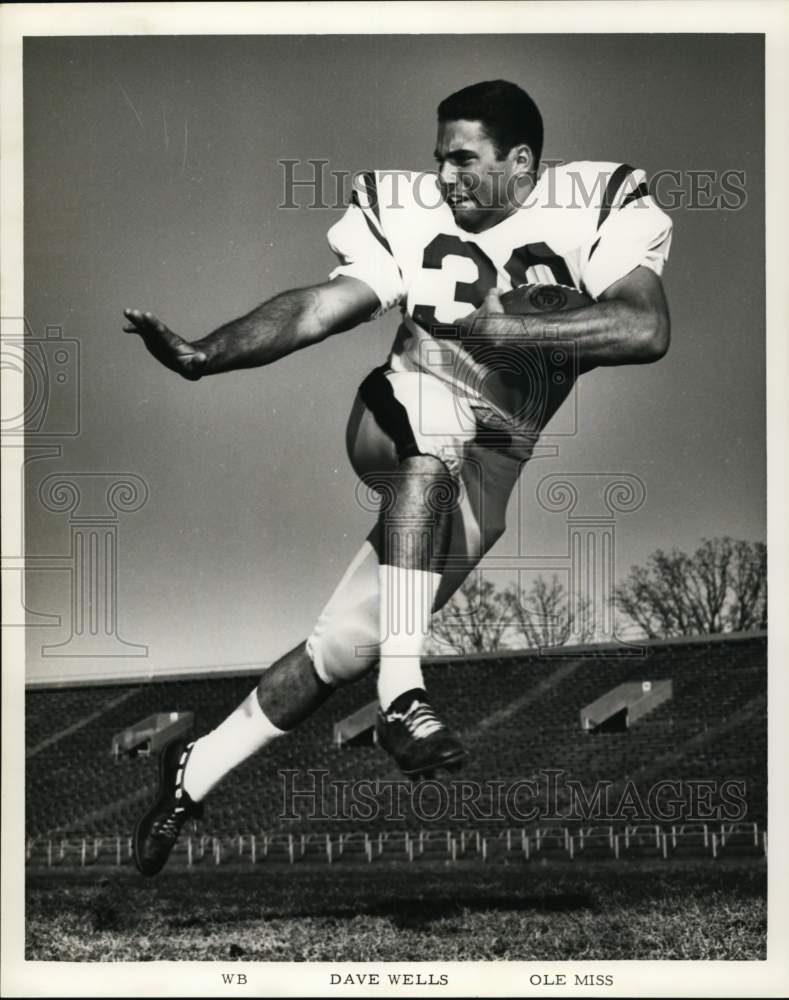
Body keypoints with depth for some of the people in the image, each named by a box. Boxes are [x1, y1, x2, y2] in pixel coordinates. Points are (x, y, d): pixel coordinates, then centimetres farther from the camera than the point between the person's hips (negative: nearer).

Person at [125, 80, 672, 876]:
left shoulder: (595, 207, -7)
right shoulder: (411, 211, 0)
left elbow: (647, 330, -22)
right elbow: (319, 307, -5)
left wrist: (505, 330, -28)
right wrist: (201, 354, -18)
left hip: (491, 478, 0)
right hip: (402, 423, 0)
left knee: (344, 643, -2)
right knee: (435, 412, -37)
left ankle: (195, 773, 20)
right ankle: (401, 688, -37)